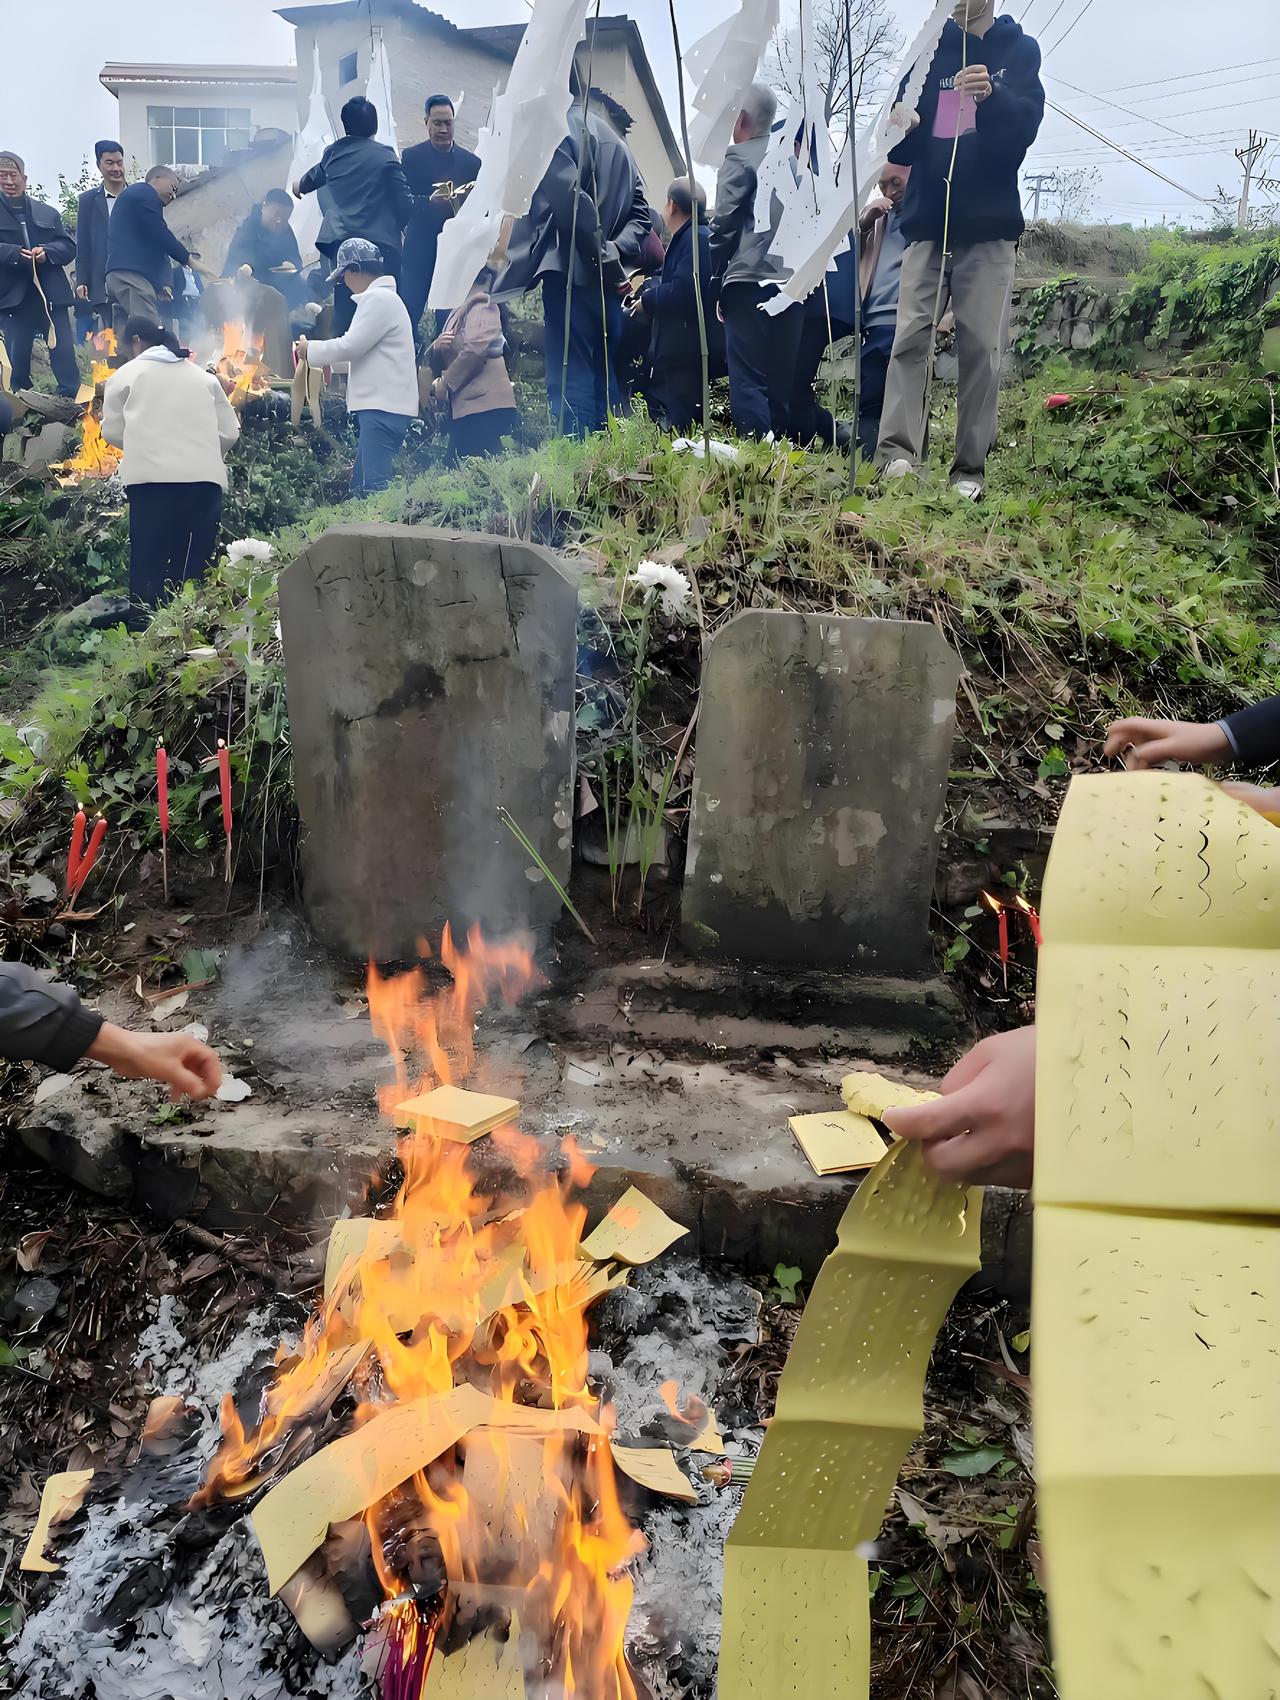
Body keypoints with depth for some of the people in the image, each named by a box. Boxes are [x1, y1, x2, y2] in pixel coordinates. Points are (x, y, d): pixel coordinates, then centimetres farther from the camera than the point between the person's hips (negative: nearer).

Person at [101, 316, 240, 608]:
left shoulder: (126, 373, 13)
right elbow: (229, 432, 16)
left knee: (150, 564, -3)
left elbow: (113, 431, 13)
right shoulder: (203, 376, 22)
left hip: (152, 477, -3)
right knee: (198, 565, 3)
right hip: (205, 477, 3)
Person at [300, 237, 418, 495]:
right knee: (360, 483, 9)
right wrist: (329, 361, 21)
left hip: (383, 407, -11)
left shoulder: (378, 299, -9)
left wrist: (310, 350, 1)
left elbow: (351, 346, -13)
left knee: (376, 485, -17)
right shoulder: (378, 298, 23)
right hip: (380, 405, 11)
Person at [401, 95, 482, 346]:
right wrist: (431, 200, -23)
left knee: (450, 317, 2)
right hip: (420, 248, -1)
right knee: (409, 311, -3)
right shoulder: (411, 157, 4)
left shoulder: (471, 161, 9)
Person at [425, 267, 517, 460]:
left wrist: (445, 383, -11)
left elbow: (475, 349, -16)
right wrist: (437, 346, -2)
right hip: (461, 407, 8)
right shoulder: (457, 313, 24)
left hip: (483, 404, -8)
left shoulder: (482, 305, 0)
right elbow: (433, 361, 21)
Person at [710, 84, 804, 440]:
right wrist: (798, 270, 17)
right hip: (792, 283, 6)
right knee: (782, 380, 9)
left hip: (749, 281, -6)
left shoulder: (739, 157, 0)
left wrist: (715, 281, 0)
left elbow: (724, 224, -6)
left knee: (748, 379, -8)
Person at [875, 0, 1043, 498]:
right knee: (911, 336, -12)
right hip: (926, 219, 2)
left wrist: (992, 94, -26)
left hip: (988, 223, -1)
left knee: (981, 346, -5)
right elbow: (901, 151, 9)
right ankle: (897, 452, -19)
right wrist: (901, 129, -15)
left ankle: (970, 468, -5)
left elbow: (1026, 126, -6)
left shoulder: (1019, 50, 9)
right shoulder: (927, 48, 13)